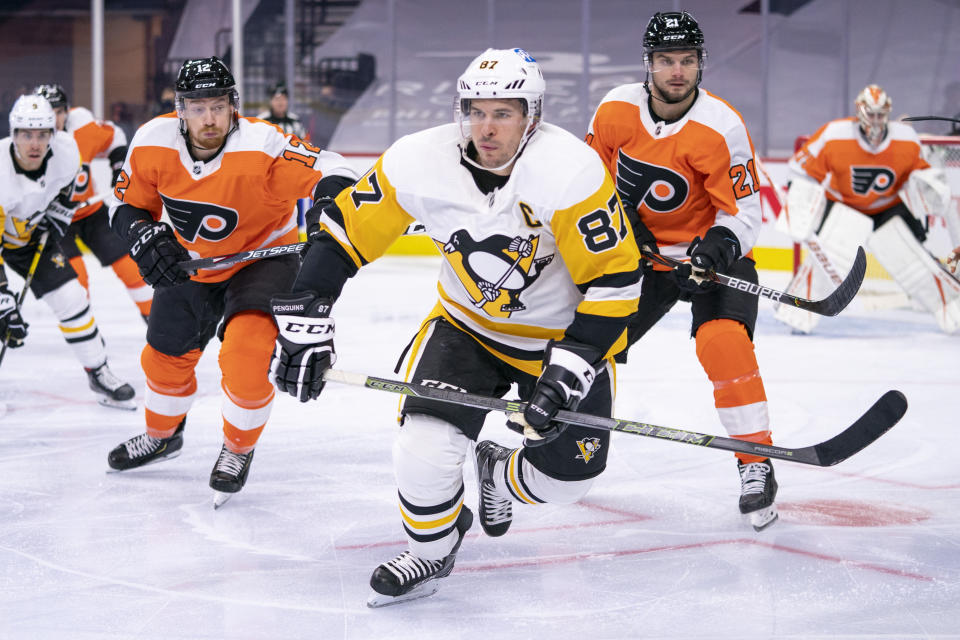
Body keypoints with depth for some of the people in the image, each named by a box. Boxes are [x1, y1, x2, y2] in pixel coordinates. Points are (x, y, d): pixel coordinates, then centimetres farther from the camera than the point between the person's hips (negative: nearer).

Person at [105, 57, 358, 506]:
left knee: (245, 354, -24)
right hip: (191, 262, 5)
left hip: (264, 255, -5)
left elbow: (328, 171, -34)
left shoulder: (262, 146, -34)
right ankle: (162, 434, 49)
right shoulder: (152, 144, -20)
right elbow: (128, 204, -6)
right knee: (165, 355, 17)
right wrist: (144, 235, -27)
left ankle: (238, 451, 4)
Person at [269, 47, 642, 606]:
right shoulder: (421, 161, -19)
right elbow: (341, 230, -9)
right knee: (426, 445, -19)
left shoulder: (570, 170, -29)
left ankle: (500, 475, 31)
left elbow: (615, 278, -24)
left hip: (564, 331, -1)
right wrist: (305, 319, -16)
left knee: (567, 474, -5)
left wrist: (571, 368, -30)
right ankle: (430, 552, 10)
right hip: (468, 323, 2)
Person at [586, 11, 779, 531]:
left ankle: (756, 466, -20)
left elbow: (744, 210, -17)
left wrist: (719, 246, -35)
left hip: (711, 252, -4)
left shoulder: (721, 128, -23)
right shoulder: (617, 109, -11)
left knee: (722, 339, -28)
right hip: (637, 249, 4)